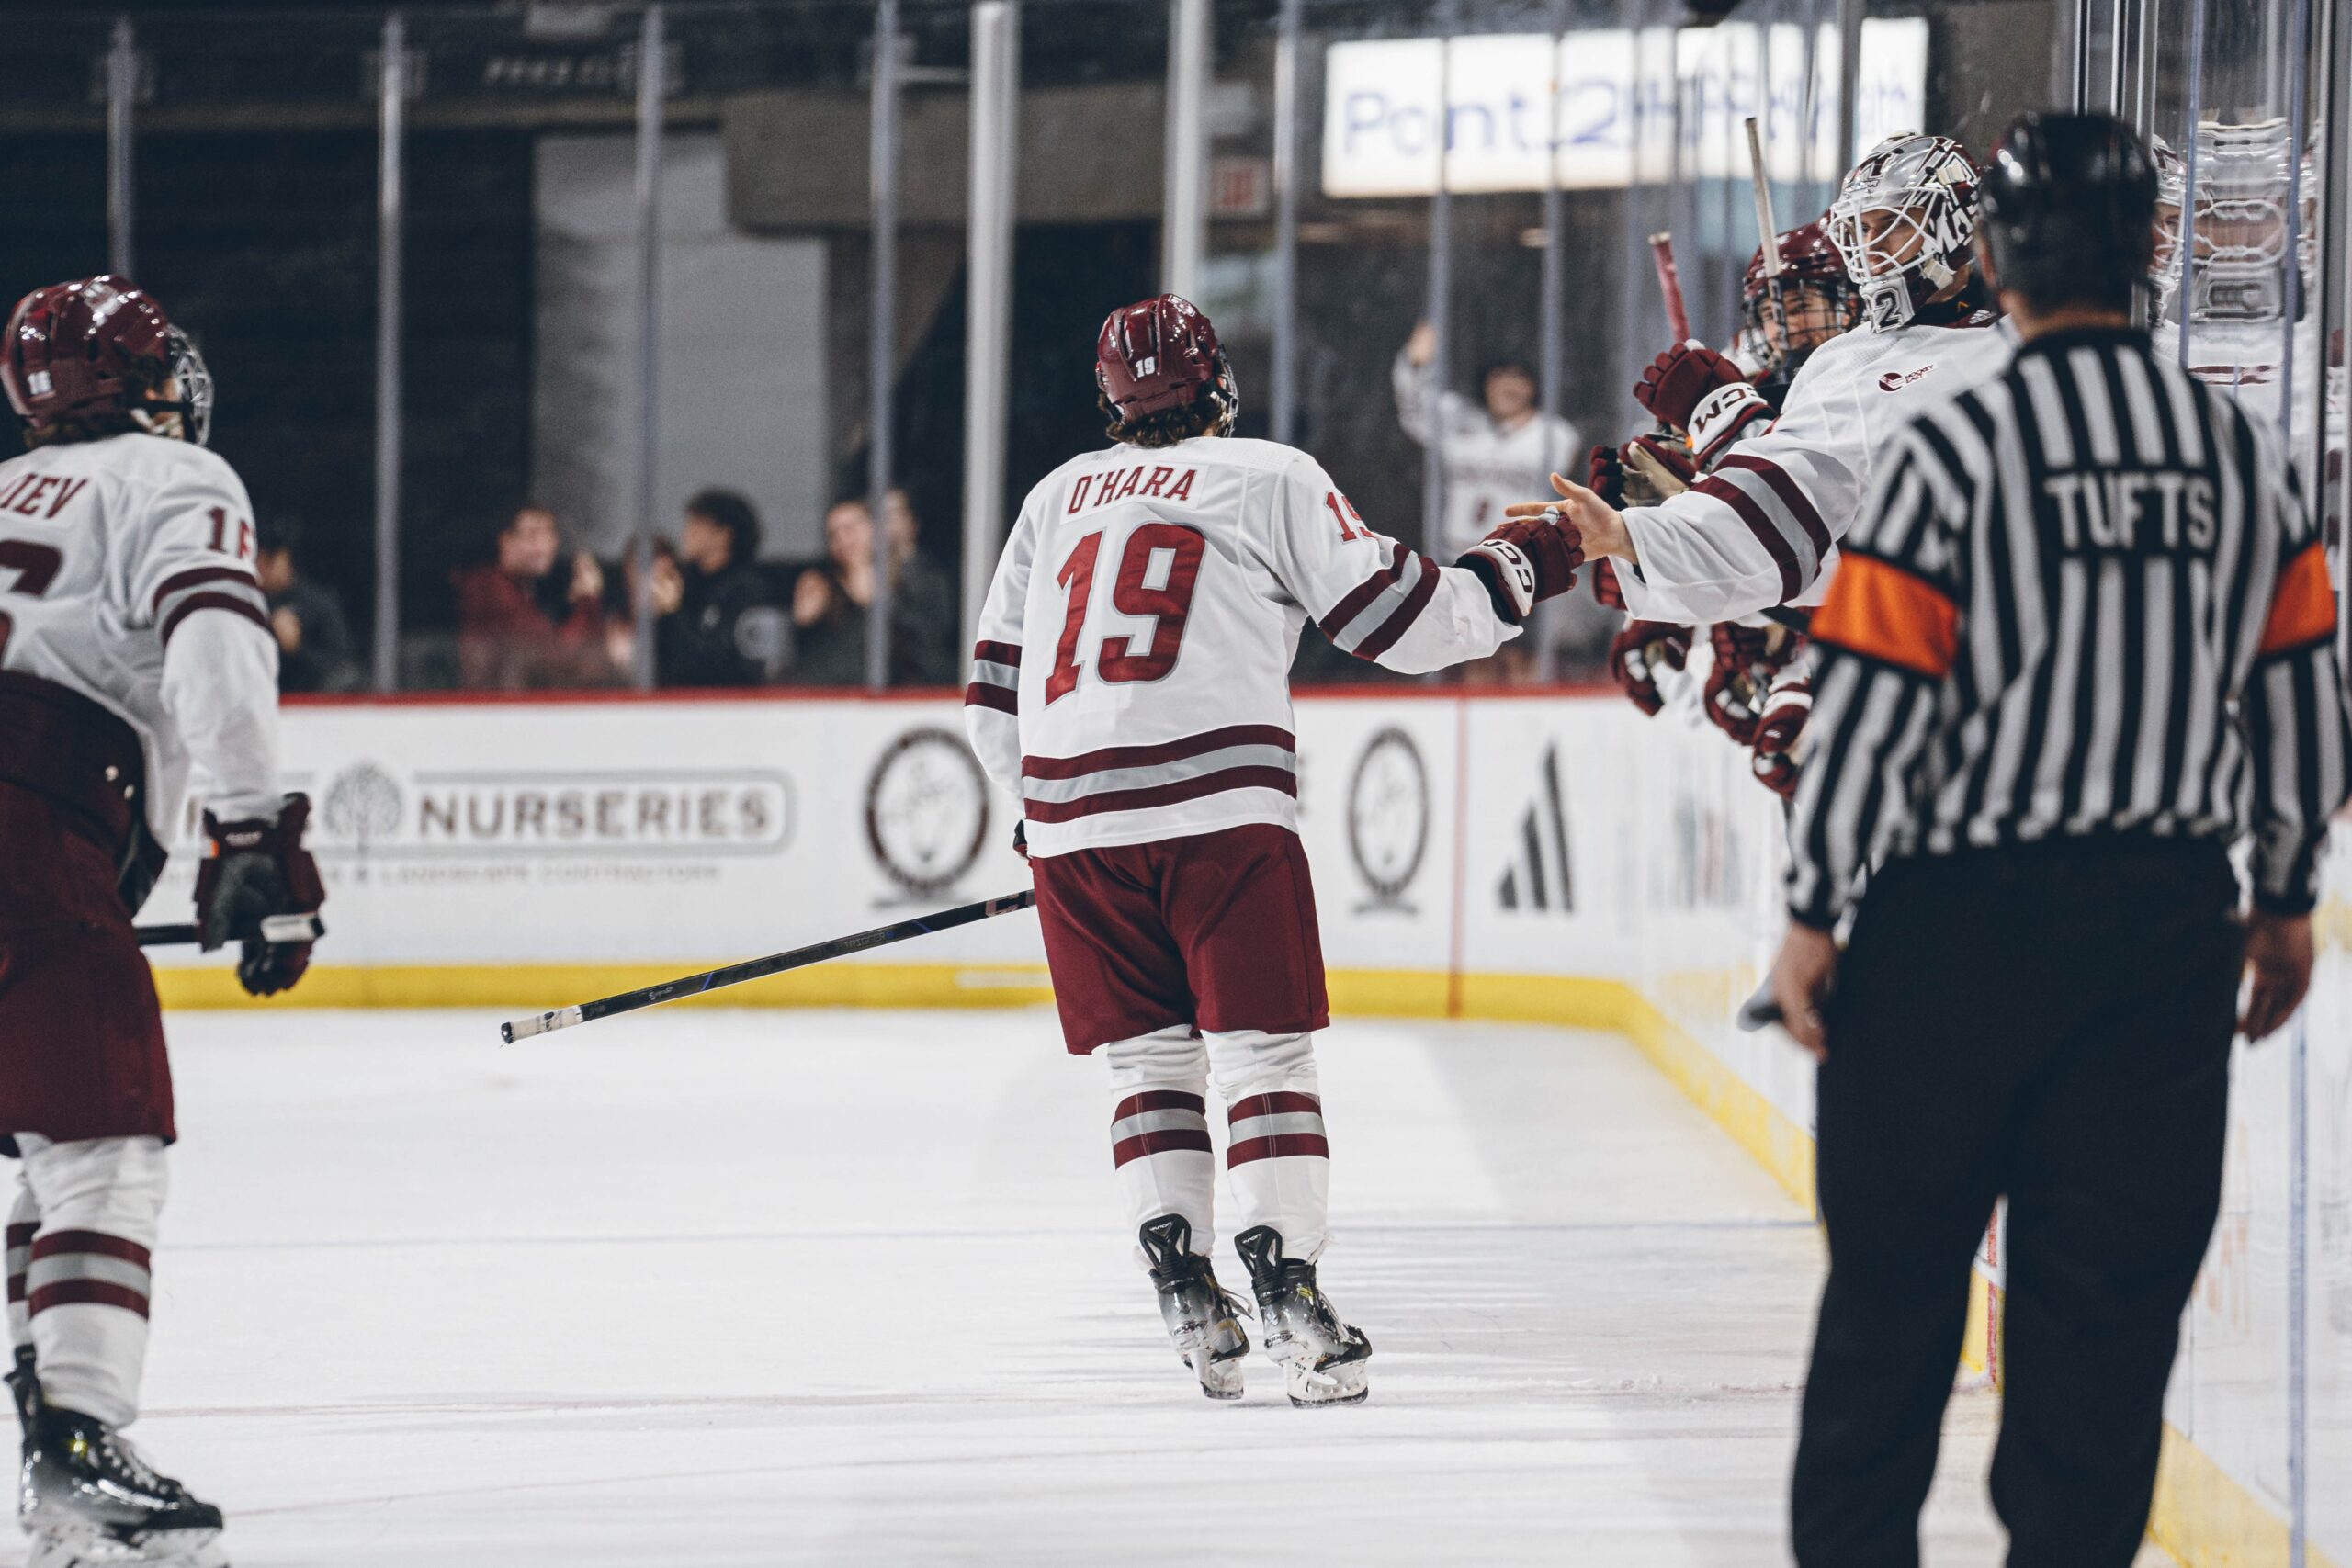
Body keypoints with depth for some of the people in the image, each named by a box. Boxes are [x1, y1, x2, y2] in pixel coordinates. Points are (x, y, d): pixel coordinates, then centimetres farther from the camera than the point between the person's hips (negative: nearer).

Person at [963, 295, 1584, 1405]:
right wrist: (1513, 571, 21)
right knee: (1261, 1053, -1)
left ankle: (1185, 1296, 1)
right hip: (1217, 804, -4)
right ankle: (1286, 1290, -12)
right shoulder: (1268, 479, 8)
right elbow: (1396, 616, 6)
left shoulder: (1058, 496, 22)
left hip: (1070, 813, 4)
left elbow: (993, 695, 23)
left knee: (1148, 1060, 11)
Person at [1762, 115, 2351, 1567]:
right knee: (2114, 1284, 6)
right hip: (2171, 923, 3)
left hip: (1964, 913, -3)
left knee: (1899, 1264, 9)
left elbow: (1873, 700, -12)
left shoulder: (1956, 453, -11)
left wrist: (1816, 913, -5)